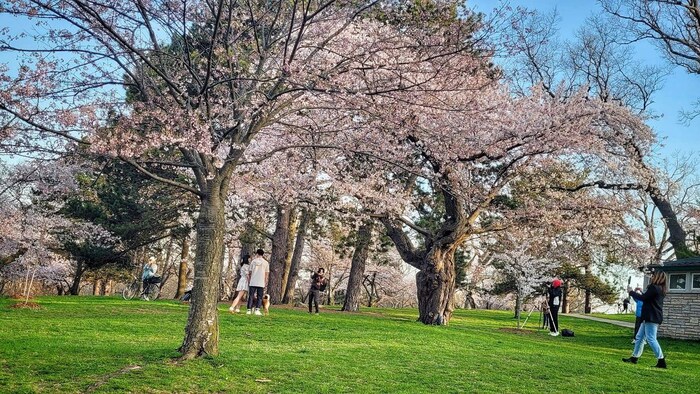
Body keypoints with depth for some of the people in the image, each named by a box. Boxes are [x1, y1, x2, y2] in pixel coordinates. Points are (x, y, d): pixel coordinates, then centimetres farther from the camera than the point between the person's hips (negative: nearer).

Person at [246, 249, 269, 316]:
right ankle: (257, 310, -8)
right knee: (259, 297, 3)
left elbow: (250, 273, 6)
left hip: (253, 283, 1)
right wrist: (266, 283, 8)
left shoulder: (253, 261, 4)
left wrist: (248, 281, 15)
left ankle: (249, 310, 4)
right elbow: (267, 274, 1)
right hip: (261, 283, -1)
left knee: (250, 296, 6)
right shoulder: (266, 263, 2)